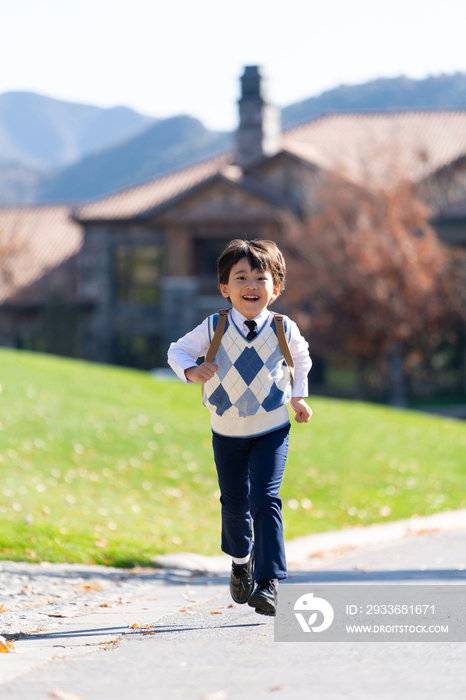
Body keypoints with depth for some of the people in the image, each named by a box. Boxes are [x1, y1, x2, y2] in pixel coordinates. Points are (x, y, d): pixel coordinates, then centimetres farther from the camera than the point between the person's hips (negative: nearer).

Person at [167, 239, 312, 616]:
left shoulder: (284, 330, -11)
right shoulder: (214, 328, -14)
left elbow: (301, 358, 12)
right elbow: (178, 351, -1)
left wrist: (298, 396, 11)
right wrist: (192, 370, -21)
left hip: (272, 431, -1)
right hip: (227, 431, 1)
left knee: (265, 500, -16)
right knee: (234, 503, 14)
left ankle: (269, 582, -14)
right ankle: (241, 560, 44)